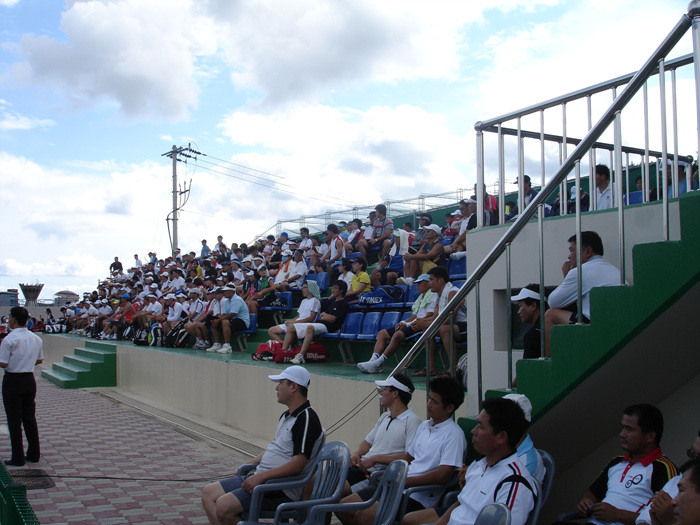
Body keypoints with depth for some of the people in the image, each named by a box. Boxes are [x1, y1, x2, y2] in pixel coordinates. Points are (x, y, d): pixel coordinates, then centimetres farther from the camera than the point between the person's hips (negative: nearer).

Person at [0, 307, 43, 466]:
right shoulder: (36, 338, 3)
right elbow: (40, 360, 12)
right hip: (30, 379, 6)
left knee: (14, 420, 2)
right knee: (30, 417, 14)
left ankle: (18, 458, 5)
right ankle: (34, 454, 18)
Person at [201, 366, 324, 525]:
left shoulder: (306, 419, -16)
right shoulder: (287, 417, 17)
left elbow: (297, 465, -23)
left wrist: (261, 477, -24)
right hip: (260, 478, 10)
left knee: (224, 506, -23)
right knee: (208, 493, 5)